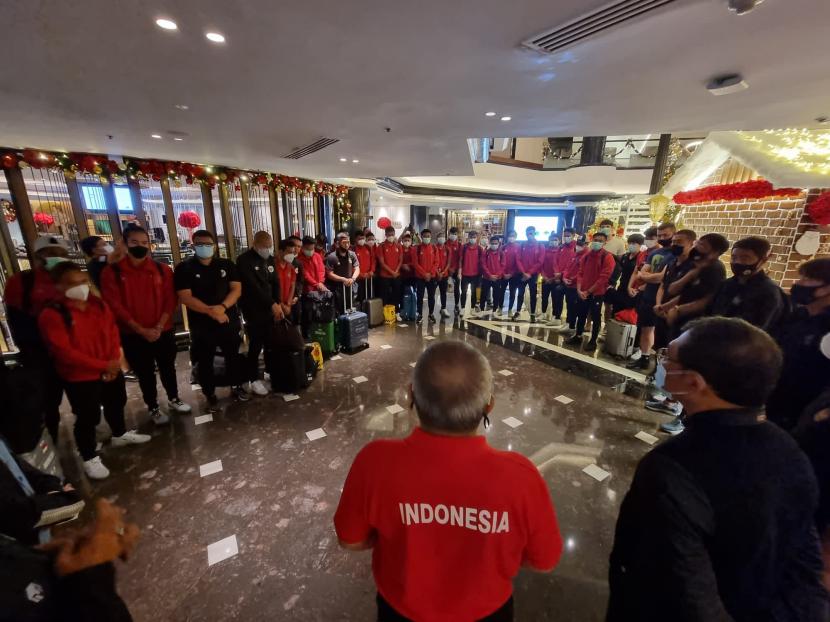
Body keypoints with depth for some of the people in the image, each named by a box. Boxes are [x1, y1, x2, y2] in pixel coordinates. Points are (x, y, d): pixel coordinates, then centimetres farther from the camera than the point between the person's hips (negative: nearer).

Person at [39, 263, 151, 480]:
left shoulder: (98, 304, 0)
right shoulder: (51, 315, -18)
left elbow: (113, 333, 3)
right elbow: (64, 352, -21)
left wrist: (114, 362, -9)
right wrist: (103, 365, -22)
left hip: (111, 371, 6)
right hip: (79, 378, -6)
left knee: (116, 404, 24)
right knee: (87, 418, 7)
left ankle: (120, 434, 48)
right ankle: (90, 458, 27)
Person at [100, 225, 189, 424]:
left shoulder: (162, 270, 0)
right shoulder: (111, 272, -6)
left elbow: (170, 300, -3)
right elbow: (115, 306, -10)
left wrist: (159, 326, -14)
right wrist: (141, 330, -15)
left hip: (164, 331, 2)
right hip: (132, 335, -1)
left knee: (168, 368, 16)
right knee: (144, 373, 11)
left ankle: (174, 399, 35)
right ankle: (153, 408, 29)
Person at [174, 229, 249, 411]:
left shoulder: (227, 265, 3)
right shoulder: (184, 268, -4)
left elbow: (237, 289, -3)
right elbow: (185, 297, -11)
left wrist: (222, 307, -19)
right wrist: (211, 311, -20)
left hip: (229, 320, 2)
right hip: (201, 324, -2)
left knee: (233, 356, 15)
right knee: (205, 362, 10)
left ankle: (236, 386, 34)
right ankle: (210, 394, 27)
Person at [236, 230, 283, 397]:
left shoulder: (270, 259, 9)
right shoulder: (244, 260, -12)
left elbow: (275, 283, 7)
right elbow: (253, 287, -20)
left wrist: (278, 304, -6)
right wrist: (272, 304, -21)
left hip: (270, 308, 6)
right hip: (253, 310, -6)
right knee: (256, 345, -2)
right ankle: (254, 379, 13)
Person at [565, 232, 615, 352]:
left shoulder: (608, 257, -10)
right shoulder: (586, 256, 8)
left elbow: (603, 277, -15)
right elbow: (580, 273, 6)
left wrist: (588, 291, -15)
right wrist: (579, 289, -8)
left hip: (597, 293, -5)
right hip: (582, 293, 5)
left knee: (595, 317, 6)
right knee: (581, 315, 15)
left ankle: (593, 341, 16)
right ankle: (577, 336, 29)